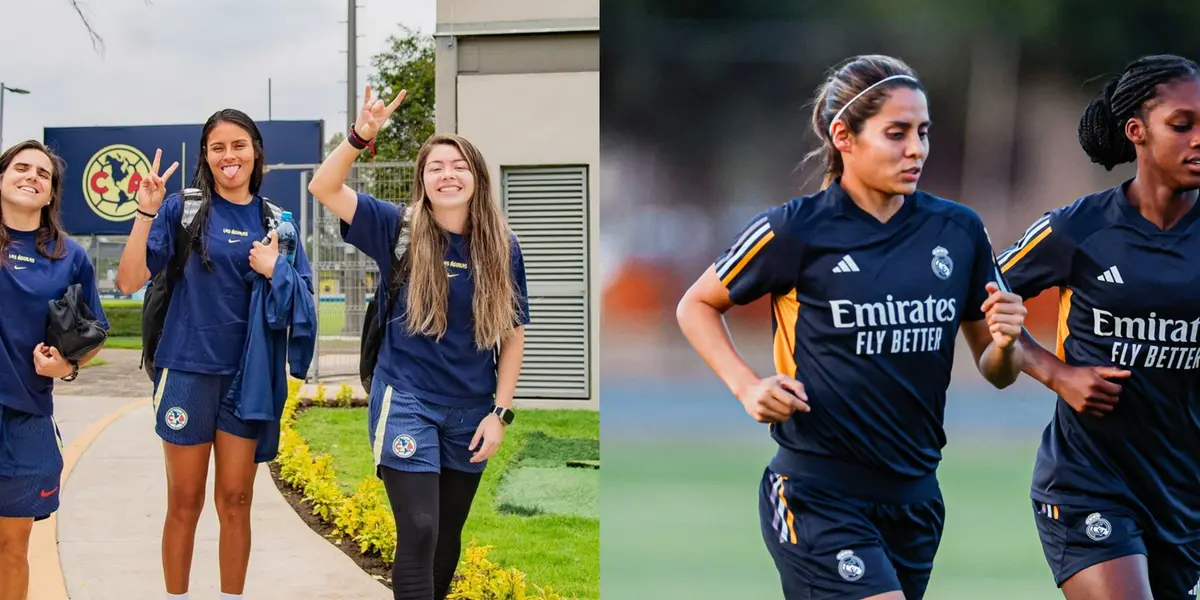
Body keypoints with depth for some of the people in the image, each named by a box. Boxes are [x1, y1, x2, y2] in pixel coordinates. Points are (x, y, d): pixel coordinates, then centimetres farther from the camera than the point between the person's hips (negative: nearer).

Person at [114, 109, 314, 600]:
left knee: (236, 501, 7)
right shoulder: (184, 208, -3)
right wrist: (146, 213, -19)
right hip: (188, 369, -2)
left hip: (249, 375, 2)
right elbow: (129, 282, -10)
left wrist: (274, 271, -10)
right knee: (185, 502, 5)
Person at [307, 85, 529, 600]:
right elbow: (324, 189, -16)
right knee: (418, 531, -13)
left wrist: (500, 411, -2)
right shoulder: (400, 231, -7)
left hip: (470, 411, 3)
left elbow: (513, 334, 4)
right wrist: (360, 137, -31)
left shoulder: (501, 247, -2)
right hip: (407, 403, -3)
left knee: (448, 535, 15)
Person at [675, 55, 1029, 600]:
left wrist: (1004, 344, -11)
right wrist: (747, 386, -10)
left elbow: (994, 371, 11)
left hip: (915, 494, 5)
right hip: (818, 498, -5)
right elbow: (696, 306, 5)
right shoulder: (793, 229, -9)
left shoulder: (959, 230, 3)